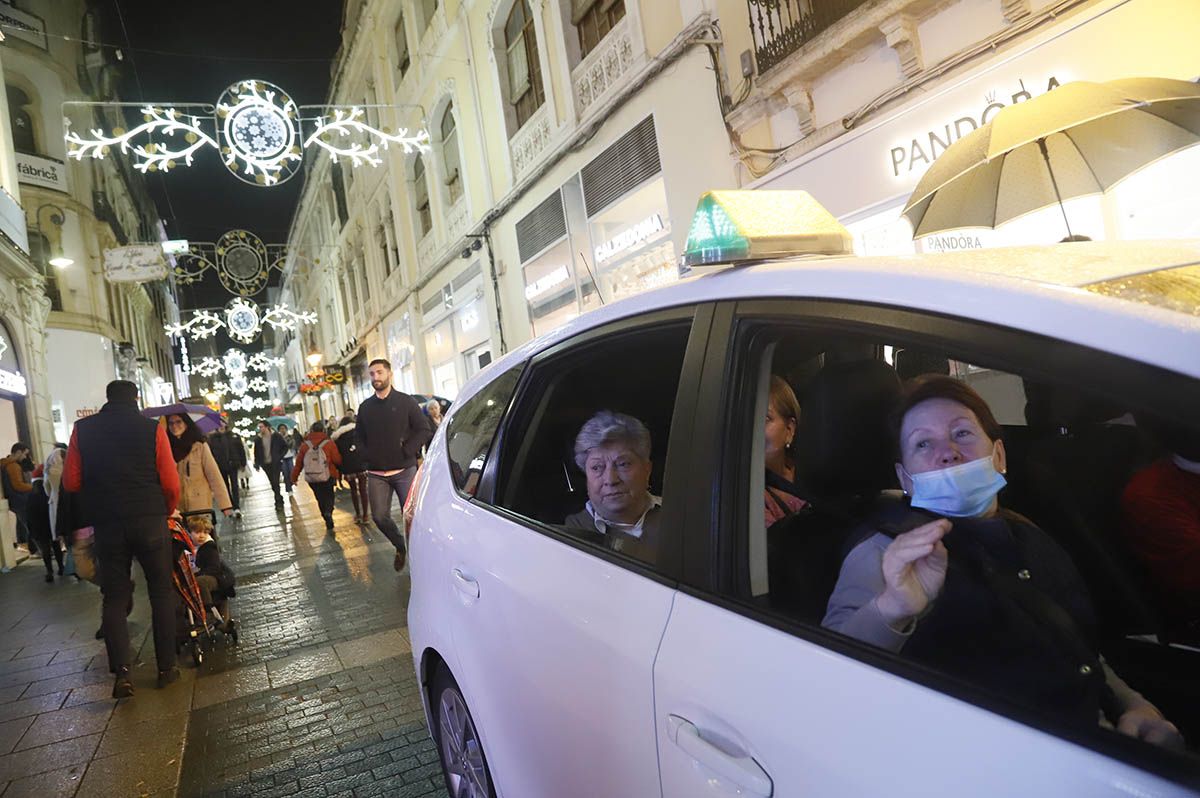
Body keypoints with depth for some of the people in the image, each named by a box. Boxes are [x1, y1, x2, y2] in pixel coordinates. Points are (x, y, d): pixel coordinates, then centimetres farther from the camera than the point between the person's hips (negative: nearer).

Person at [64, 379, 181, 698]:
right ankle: (166, 666, 12)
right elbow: (171, 483, -6)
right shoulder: (152, 429, -3)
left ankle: (121, 670, -1)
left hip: (107, 525, 2)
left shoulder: (83, 429, 3)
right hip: (150, 521, -2)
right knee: (161, 592, 10)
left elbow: (71, 481, 2)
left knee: (114, 597, 11)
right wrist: (168, 511, 13)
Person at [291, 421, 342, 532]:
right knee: (329, 497, 11)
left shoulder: (305, 445, -2)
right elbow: (337, 460, -10)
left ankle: (329, 524, 14)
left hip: (311, 478, 3)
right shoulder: (329, 444, -10)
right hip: (327, 477, -3)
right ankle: (328, 511, -18)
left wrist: (294, 477, 12)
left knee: (321, 499, 15)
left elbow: (298, 463, 2)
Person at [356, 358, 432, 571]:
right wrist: (367, 457, 5)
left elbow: (425, 430, -2)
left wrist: (407, 450, -11)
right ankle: (400, 546, 25)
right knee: (379, 516, -1)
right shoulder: (365, 407, 10)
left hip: (404, 470, -3)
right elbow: (359, 436, 20)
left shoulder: (406, 402, 0)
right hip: (376, 474, 3)